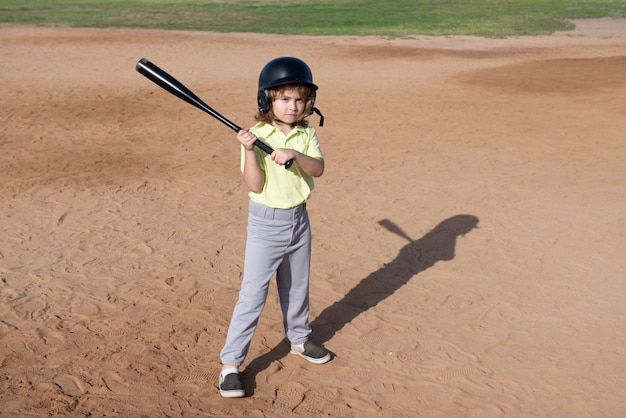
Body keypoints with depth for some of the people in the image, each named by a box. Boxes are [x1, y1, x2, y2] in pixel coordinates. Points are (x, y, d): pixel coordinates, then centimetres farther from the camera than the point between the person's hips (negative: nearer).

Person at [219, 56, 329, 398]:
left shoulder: (306, 134, 0)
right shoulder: (256, 136, -13)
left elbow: (318, 169, -15)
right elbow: (255, 185, -18)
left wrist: (295, 155, -31)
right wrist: (249, 150, -30)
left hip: (299, 219, 5)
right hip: (266, 222, -5)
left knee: (297, 288, 21)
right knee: (253, 293, -6)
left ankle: (299, 340, 44)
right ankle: (230, 363, 4)